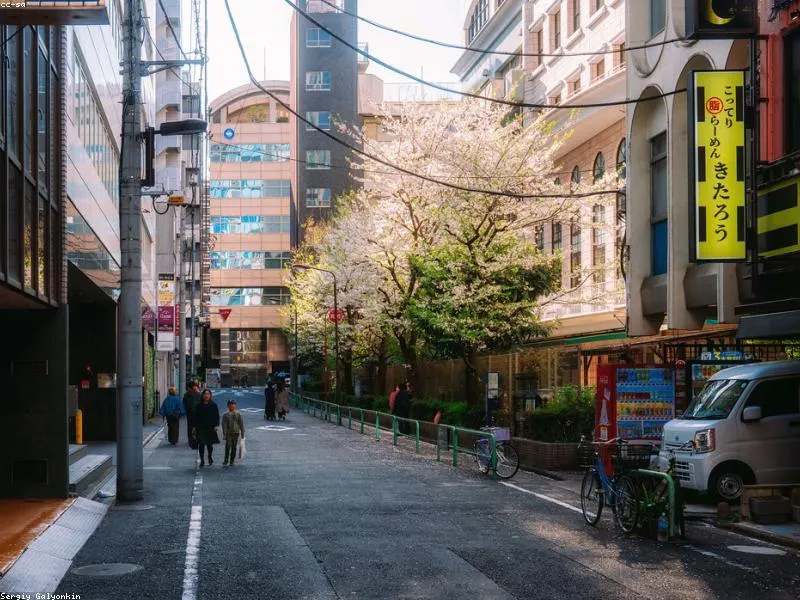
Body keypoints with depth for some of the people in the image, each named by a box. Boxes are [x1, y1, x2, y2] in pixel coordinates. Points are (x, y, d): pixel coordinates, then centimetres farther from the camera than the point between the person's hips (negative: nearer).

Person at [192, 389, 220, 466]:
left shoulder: (213, 405, 0)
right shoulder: (198, 406, 2)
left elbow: (217, 416, 0)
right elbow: (194, 416, 5)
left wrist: (216, 425, -8)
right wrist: (194, 426, 0)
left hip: (210, 428, 0)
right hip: (200, 428, 1)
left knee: (209, 444, 9)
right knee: (201, 444, -1)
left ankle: (210, 458, 29)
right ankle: (202, 461, 6)